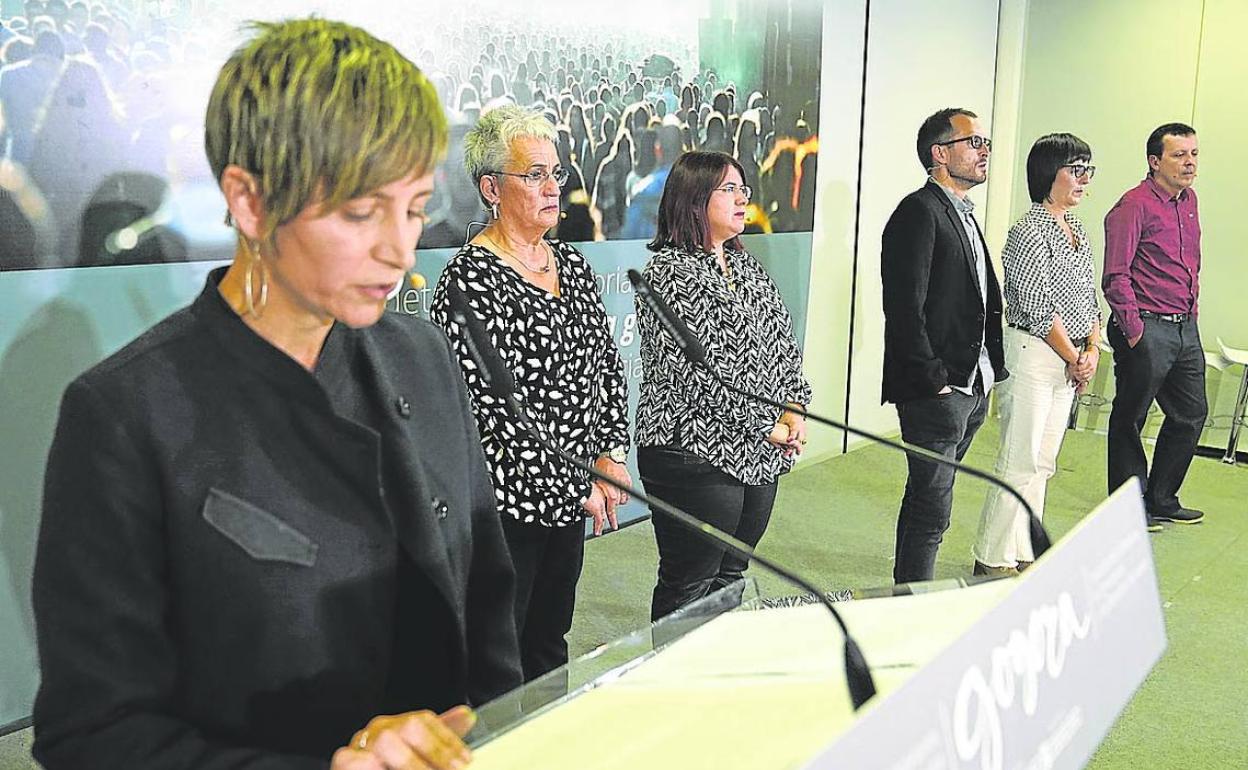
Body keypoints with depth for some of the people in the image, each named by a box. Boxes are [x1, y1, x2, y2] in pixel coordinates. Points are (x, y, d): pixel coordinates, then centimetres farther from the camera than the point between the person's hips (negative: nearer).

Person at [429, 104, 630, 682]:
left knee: (550, 645, 20)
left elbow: (607, 361, 15)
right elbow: (492, 408, -21)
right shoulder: (470, 279, -16)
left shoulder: (571, 263, 10)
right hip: (504, 501, -7)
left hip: (571, 496, 8)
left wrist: (610, 453, 2)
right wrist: (574, 488, -17)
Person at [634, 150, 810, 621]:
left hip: (761, 458, 8)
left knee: (730, 580, 18)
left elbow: (785, 344, 15)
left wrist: (794, 409, -2)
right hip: (695, 454, -8)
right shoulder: (668, 272, -13)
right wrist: (767, 426, -16)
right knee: (688, 589, 3)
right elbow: (697, 370, -20)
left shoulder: (745, 264, 14)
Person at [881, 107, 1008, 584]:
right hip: (935, 390, -10)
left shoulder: (964, 215, 18)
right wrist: (933, 381, -19)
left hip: (972, 387, 10)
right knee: (931, 508, -4)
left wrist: (990, 370, 13)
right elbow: (905, 308, -19)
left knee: (930, 498, 16)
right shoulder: (920, 212, -12)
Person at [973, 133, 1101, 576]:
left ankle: (1023, 554, 24)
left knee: (1042, 464, 13)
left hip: (1069, 362, 9)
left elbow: (1089, 298, 17)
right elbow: (1038, 309, -17)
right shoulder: (1030, 232, -13)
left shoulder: (1076, 228, 15)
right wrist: (1074, 357, -9)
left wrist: (1092, 350, 3)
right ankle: (992, 561, 5)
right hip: (1032, 356, -9)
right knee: (1020, 463, -5)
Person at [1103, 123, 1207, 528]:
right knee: (1129, 419, 3)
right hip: (1147, 330, -9)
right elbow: (1115, 276, -17)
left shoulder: (1189, 200, 13)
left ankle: (1161, 499, 28)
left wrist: (1191, 312, 16)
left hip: (1186, 328, 9)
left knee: (1191, 413, 14)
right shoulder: (1134, 206, -12)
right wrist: (1132, 330, -17)